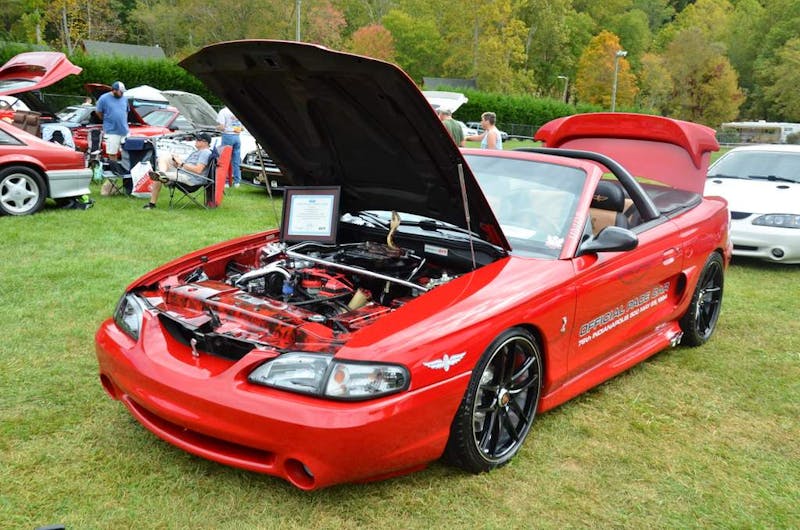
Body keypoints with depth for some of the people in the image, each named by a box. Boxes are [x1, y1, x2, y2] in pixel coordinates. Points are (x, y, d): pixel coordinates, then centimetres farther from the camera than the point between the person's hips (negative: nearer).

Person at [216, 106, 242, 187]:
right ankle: (237, 181, 11)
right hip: (237, 136, 5)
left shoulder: (223, 111, -8)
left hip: (227, 136, -5)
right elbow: (242, 127, 12)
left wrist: (217, 127, 7)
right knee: (236, 161, 8)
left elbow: (221, 127, -13)